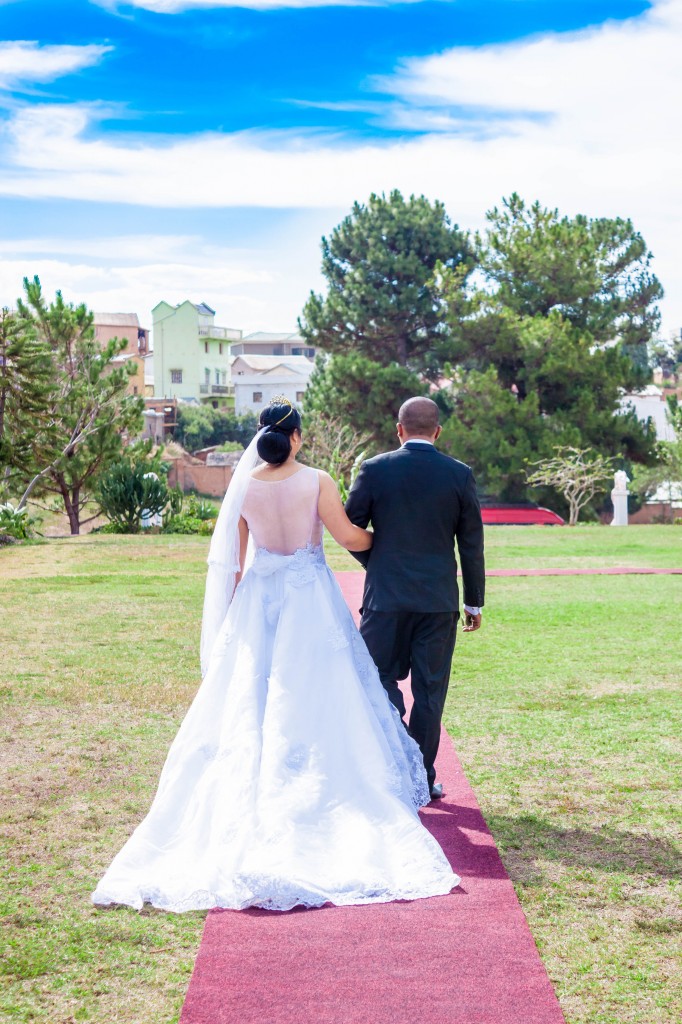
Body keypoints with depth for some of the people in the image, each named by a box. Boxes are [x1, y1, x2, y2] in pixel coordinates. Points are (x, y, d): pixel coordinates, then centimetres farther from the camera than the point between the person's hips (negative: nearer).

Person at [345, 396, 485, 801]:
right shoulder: (460, 474, 0)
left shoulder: (375, 469, -4)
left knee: (381, 677, 10)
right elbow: (471, 543, 3)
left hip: (386, 596, -1)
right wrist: (475, 601, 11)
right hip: (440, 600, 1)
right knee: (429, 691, 8)